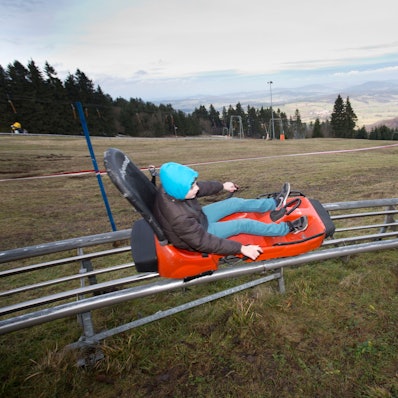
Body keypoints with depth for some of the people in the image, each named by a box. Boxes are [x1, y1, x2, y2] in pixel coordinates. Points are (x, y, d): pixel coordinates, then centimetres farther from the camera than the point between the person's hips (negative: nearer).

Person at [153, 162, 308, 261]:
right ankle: (288, 228, 14)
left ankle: (275, 203, 28)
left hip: (197, 218, 7)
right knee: (244, 224, -5)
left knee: (235, 202, 7)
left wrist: (222, 186, 14)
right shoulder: (179, 218, -43)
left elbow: (200, 187, -2)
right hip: (197, 235, -7)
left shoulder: (169, 189, -21)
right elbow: (204, 243, -33)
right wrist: (242, 248, -30)